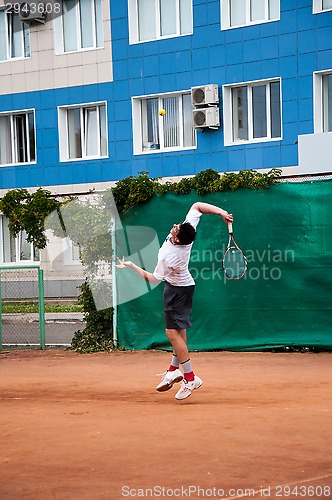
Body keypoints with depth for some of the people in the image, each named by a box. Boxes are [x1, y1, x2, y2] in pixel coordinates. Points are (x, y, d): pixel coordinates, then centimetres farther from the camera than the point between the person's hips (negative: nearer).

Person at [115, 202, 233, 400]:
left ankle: (190, 378, -6)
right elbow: (197, 205, -7)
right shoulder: (188, 231, -19)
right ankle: (174, 370, 25)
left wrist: (131, 265, -9)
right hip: (184, 285, 9)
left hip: (177, 290, -9)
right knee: (179, 331, 15)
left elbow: (153, 279, -18)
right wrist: (221, 212, -14)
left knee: (173, 333, -8)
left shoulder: (167, 258, -34)